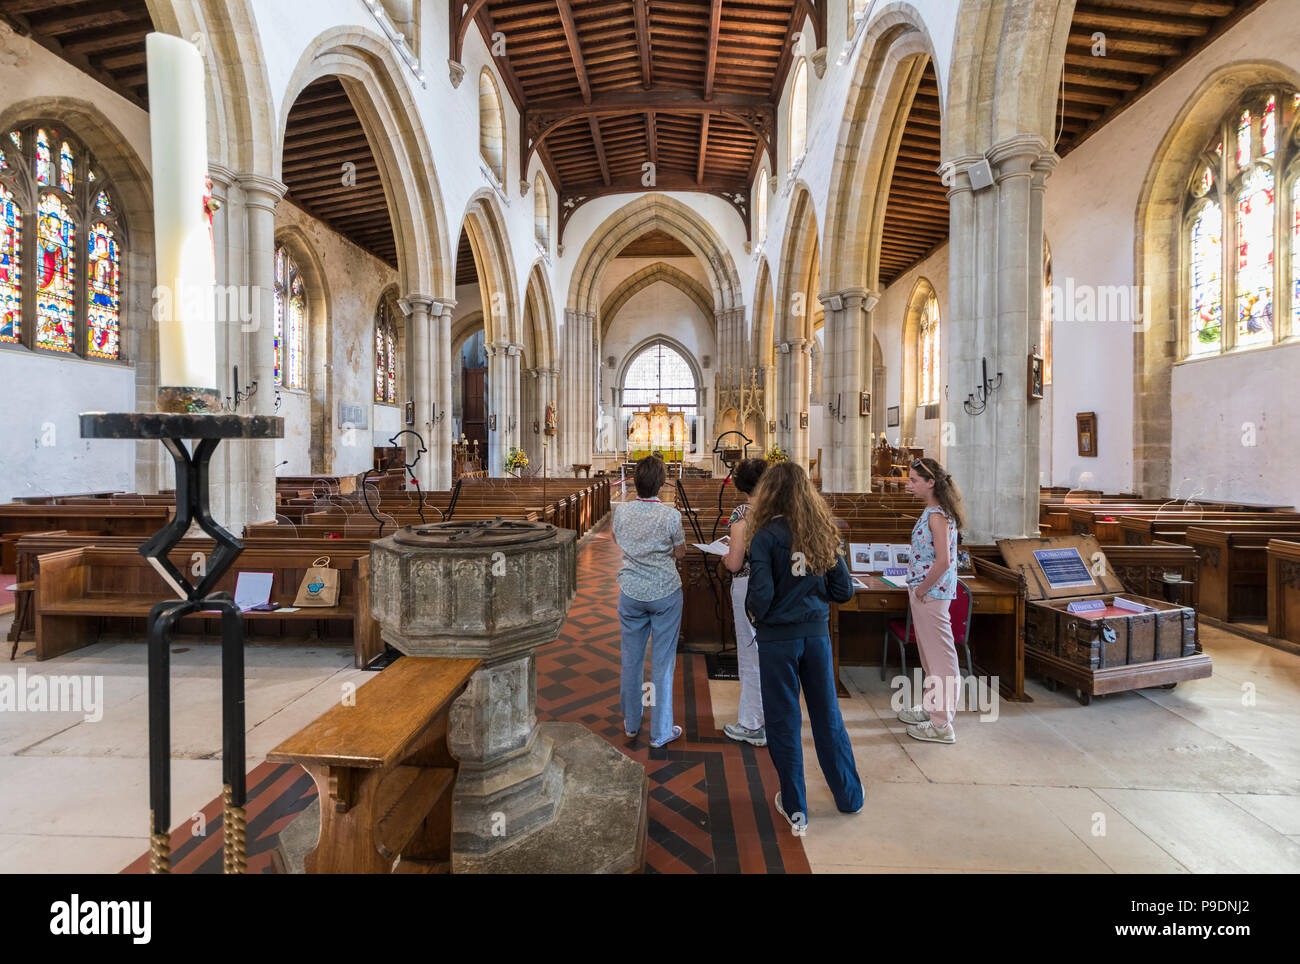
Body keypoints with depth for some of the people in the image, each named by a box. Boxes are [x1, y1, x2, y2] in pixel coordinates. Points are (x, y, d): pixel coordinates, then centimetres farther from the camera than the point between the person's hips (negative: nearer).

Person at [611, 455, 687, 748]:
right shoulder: (671, 515, -16)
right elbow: (680, 552, -2)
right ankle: (661, 731, 18)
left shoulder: (621, 511, -6)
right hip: (666, 592, -3)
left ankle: (631, 723, 32)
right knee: (662, 662, 8)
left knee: (631, 658, 16)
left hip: (631, 592, 3)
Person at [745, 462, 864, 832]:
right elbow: (844, 591, 3)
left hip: (778, 638, -4)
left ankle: (794, 809, 25)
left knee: (784, 722, 11)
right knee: (827, 716, 20)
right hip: (817, 634, 4)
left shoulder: (765, 537, -15)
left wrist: (755, 615, 2)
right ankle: (849, 796, 38)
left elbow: (761, 596, -19)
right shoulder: (823, 533, -1)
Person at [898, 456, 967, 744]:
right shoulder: (933, 512, 11)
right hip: (925, 593, 10)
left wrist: (921, 589, -16)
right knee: (929, 654, 20)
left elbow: (943, 561, -25)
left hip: (931, 594, -10)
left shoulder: (937, 515, -19)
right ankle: (931, 708, 35)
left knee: (939, 656, 0)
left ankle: (942, 725, 11)